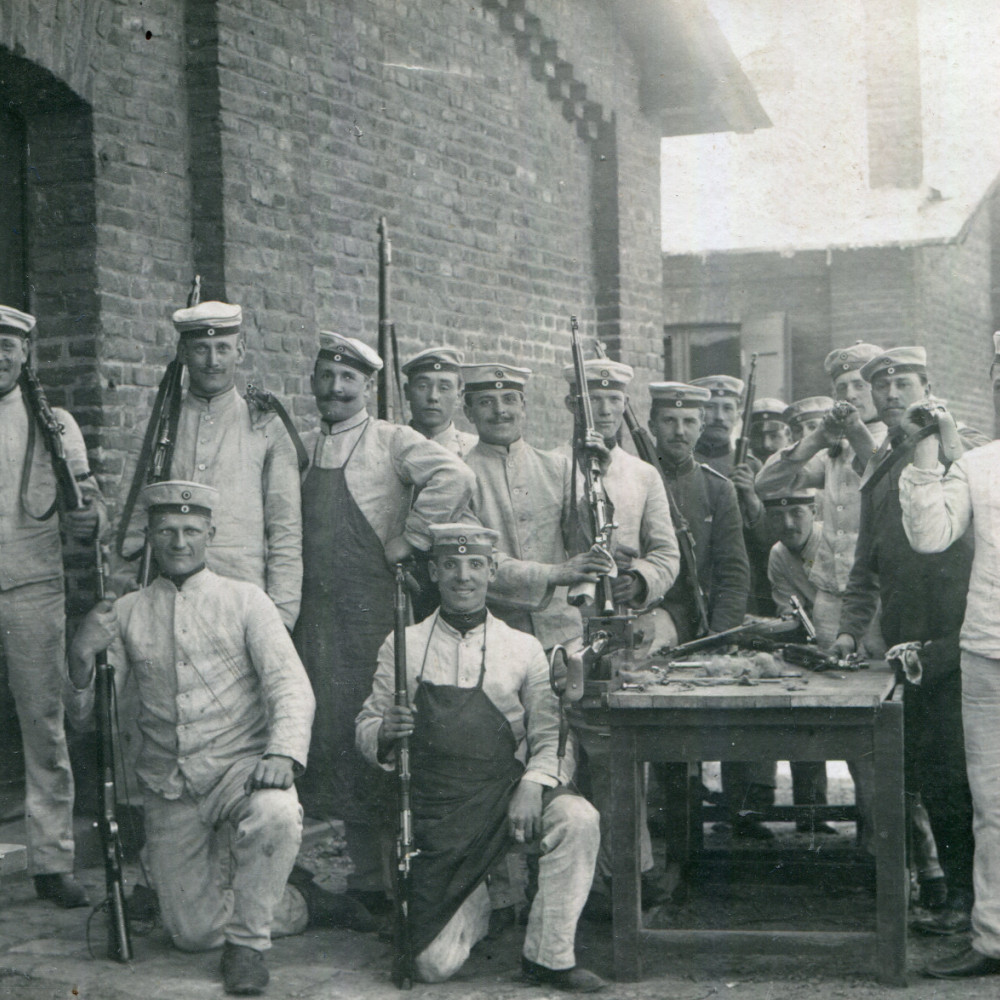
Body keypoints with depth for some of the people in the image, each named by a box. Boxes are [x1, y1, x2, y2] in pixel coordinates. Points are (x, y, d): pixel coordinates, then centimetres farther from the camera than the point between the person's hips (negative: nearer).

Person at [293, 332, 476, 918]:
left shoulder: (393, 441, -1)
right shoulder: (301, 450, 16)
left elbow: (455, 478, -17)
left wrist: (404, 542, -13)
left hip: (377, 605, -5)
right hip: (317, 610, 5)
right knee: (332, 733, 5)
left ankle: (398, 880, 1)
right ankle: (367, 877, 15)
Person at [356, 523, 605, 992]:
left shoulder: (524, 648, 7)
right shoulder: (403, 646, 7)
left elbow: (551, 737, 2)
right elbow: (366, 729, 8)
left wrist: (533, 784, -18)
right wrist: (385, 733, -16)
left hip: (505, 791, 1)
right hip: (434, 809, 0)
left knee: (578, 819, -31)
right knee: (434, 965, -9)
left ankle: (549, 955, -11)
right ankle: (475, 905, 27)